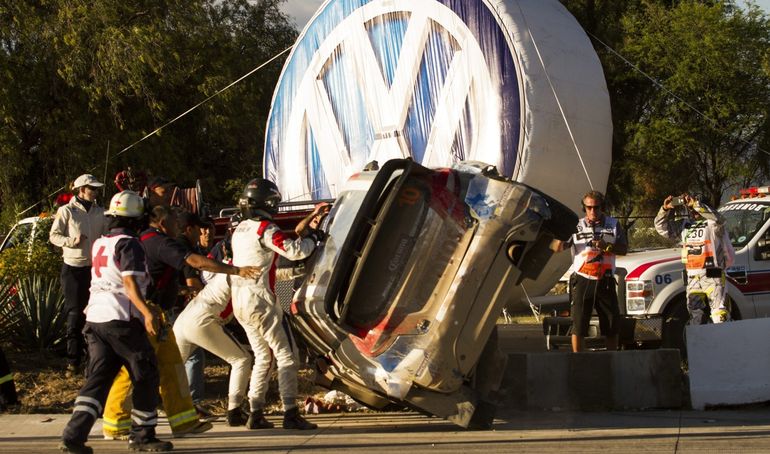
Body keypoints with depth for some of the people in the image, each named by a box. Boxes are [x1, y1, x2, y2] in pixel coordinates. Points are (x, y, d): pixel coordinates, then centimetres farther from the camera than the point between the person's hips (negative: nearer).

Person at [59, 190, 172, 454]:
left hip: (95, 317, 8)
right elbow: (130, 282, -19)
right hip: (122, 319, -8)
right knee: (145, 376, 5)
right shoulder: (129, 244, -7)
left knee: (97, 379, 6)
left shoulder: (99, 244, 17)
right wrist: (147, 312, -27)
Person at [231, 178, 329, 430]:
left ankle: (255, 414, 12)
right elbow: (294, 251, -21)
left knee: (263, 357, 16)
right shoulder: (264, 229, -14)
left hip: (240, 303, 9)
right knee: (286, 356, -3)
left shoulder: (240, 230, 15)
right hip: (261, 302, -9)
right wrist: (312, 238, -3)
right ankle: (290, 414, -9)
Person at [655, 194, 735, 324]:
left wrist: (695, 204, -30)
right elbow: (662, 228, 16)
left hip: (713, 278, -7)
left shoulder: (712, 224, -4)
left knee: (720, 318, -12)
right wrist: (665, 209, -1)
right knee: (696, 317, 10)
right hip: (693, 279, 7)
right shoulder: (684, 225, 16)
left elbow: (717, 218, -27)